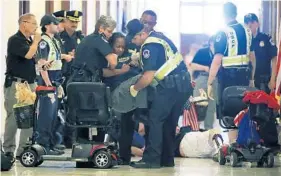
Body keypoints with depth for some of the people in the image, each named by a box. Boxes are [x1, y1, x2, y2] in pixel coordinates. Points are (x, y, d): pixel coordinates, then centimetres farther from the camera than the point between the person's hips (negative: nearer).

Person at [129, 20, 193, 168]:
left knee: (155, 119, -8)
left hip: (171, 86, -10)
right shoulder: (158, 36, 16)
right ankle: (167, 159, 17)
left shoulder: (150, 46, -13)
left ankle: (152, 159, -11)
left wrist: (134, 88, -1)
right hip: (183, 84, 10)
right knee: (169, 122, 14)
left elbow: (148, 77, -17)